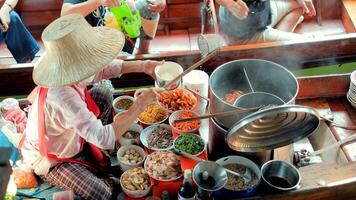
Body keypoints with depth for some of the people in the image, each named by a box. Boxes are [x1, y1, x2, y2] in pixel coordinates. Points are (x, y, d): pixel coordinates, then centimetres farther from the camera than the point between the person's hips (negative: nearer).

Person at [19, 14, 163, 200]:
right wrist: (139, 105, -35)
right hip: (49, 159, -8)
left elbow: (104, 69, -2)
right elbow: (105, 138, -42)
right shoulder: (63, 97, -42)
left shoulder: (70, 71, -19)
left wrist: (143, 66, -15)